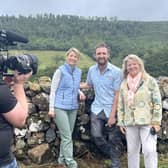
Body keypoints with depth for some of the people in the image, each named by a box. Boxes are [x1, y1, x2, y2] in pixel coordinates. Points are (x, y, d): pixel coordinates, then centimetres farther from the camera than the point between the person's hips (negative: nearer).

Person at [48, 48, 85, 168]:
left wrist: (80, 93, 0)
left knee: (68, 135, 13)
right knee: (67, 136, -7)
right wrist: (51, 108, -12)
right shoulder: (60, 71, -8)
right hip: (60, 107, -6)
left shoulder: (79, 72, 8)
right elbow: (53, 90, -8)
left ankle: (62, 158, 28)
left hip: (73, 108, 6)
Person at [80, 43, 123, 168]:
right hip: (97, 109, 4)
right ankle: (113, 154, 29)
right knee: (96, 136, 2)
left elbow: (117, 95, -12)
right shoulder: (91, 70, 3)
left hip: (111, 110, -4)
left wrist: (112, 115, -16)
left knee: (114, 140, 5)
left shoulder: (116, 71, -11)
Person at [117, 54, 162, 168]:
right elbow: (121, 105, 12)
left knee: (149, 150, -5)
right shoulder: (124, 84, 10)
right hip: (130, 123, 4)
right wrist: (121, 122, 7)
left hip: (147, 122, -4)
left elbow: (157, 102, -4)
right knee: (132, 151, 13)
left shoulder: (149, 80, -2)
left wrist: (156, 121, -9)